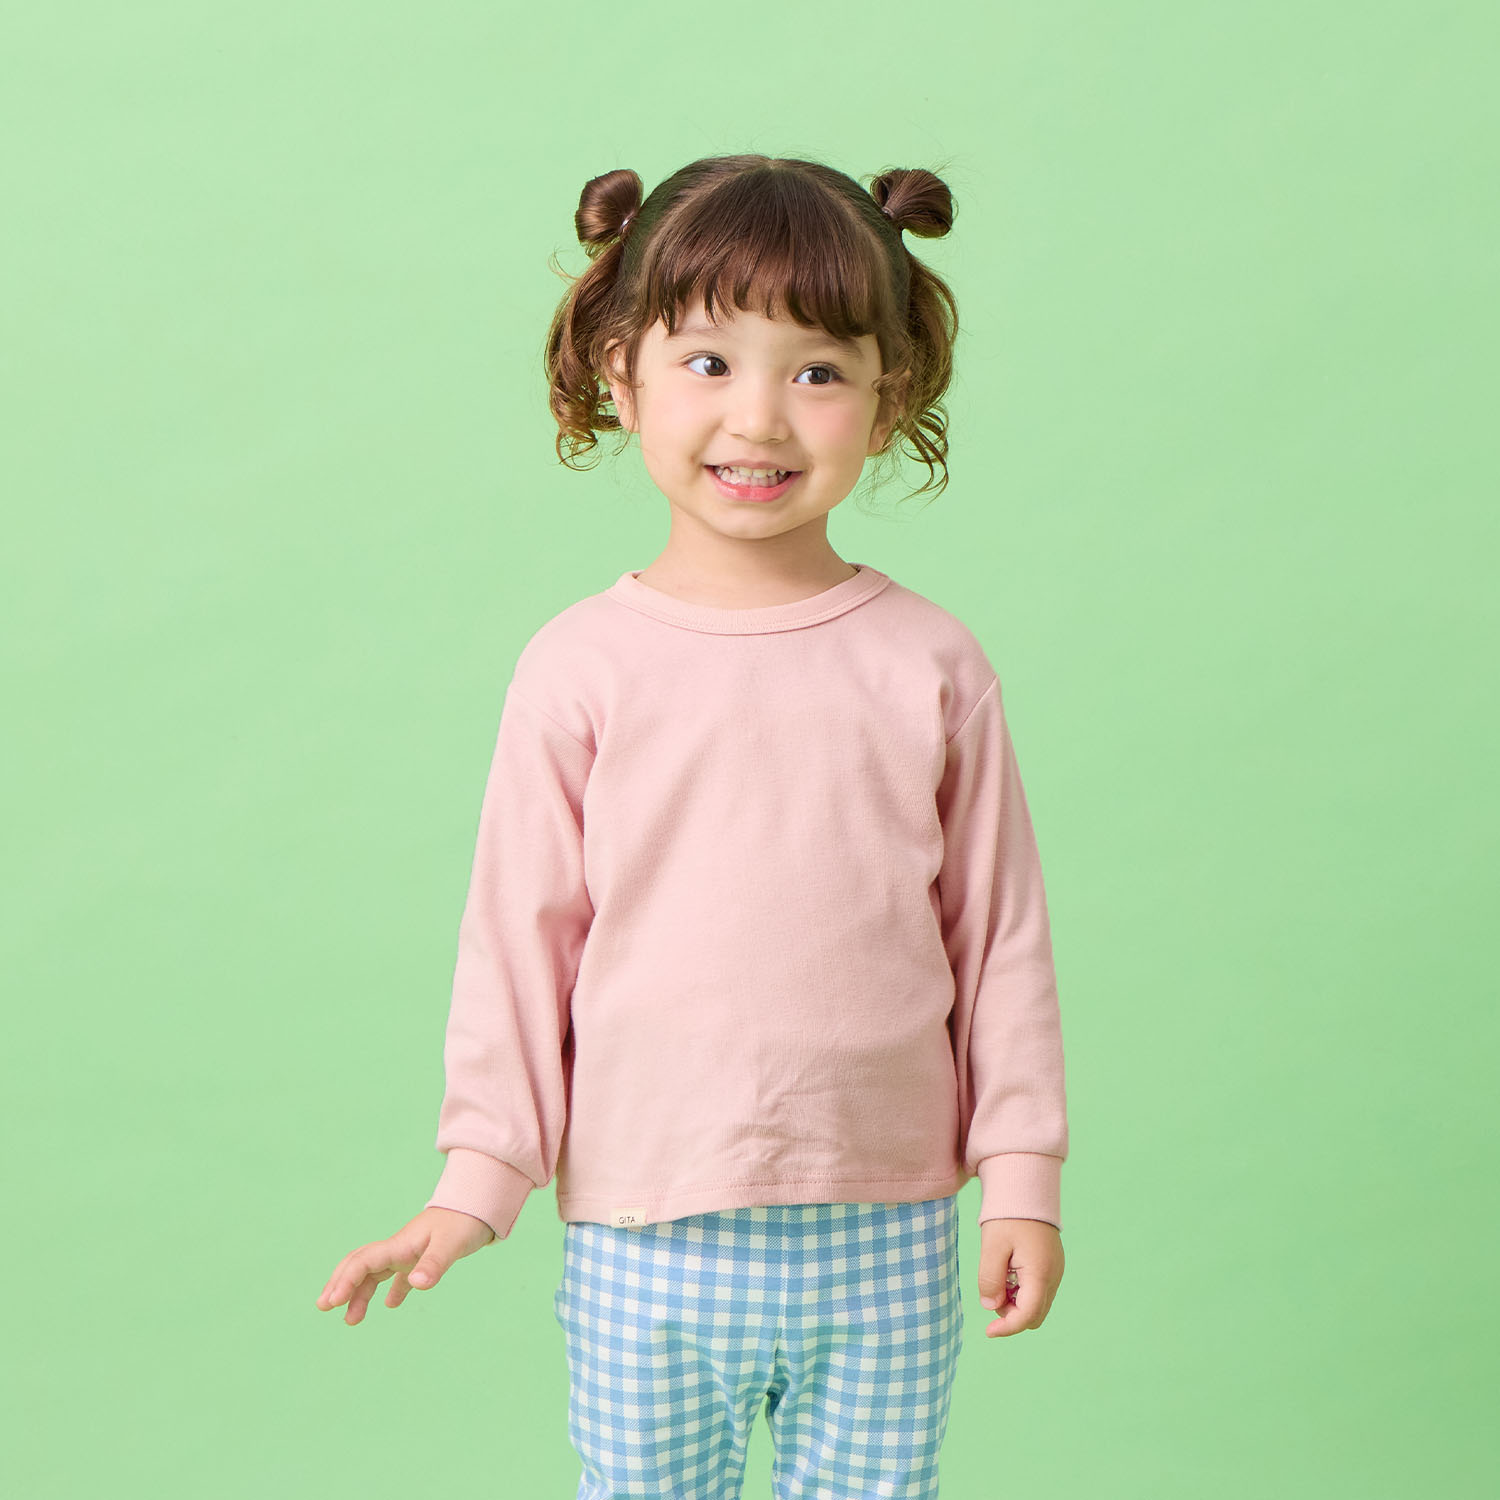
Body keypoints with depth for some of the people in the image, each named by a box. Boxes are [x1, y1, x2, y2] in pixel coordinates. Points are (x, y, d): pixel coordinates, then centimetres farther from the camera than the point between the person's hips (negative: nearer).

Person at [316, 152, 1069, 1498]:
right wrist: (476, 1182, -3)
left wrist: (1023, 1176, 2)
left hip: (887, 1246, 1)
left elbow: (999, 930, 2)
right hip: (643, 1247, -1)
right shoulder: (583, 669, -7)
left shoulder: (930, 666, -3)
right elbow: (520, 937, -2)